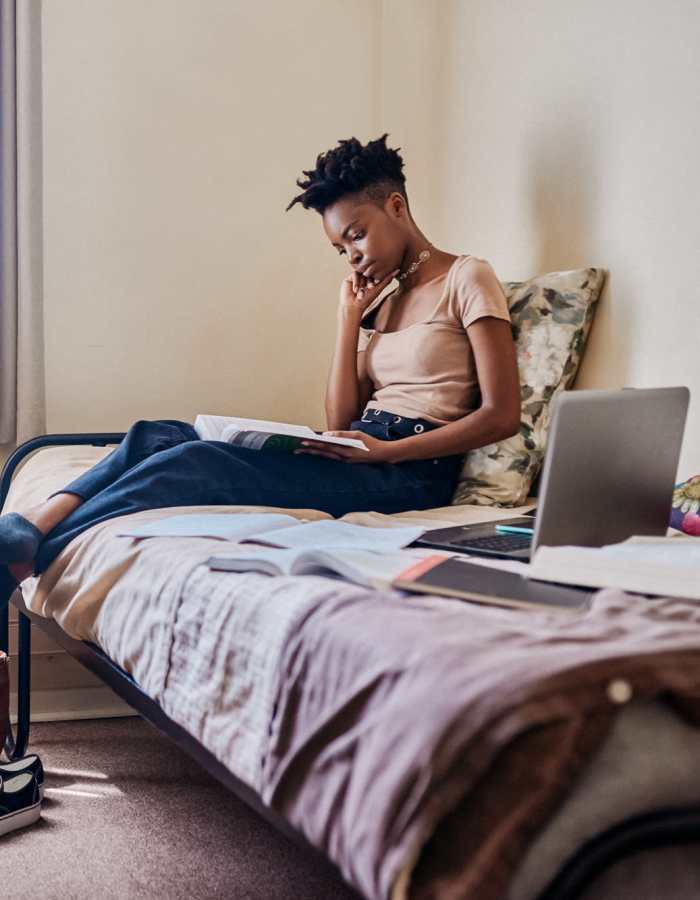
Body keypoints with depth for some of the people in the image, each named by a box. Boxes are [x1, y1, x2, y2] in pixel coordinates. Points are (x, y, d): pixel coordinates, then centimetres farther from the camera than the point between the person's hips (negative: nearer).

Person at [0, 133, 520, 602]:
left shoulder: (467, 278, 3)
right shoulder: (382, 303, 24)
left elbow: (501, 415, -8)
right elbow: (340, 423, 13)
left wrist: (386, 450, -16)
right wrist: (349, 318, 9)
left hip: (410, 471, -7)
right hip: (363, 456, 7)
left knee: (199, 462, -27)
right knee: (162, 436, -12)